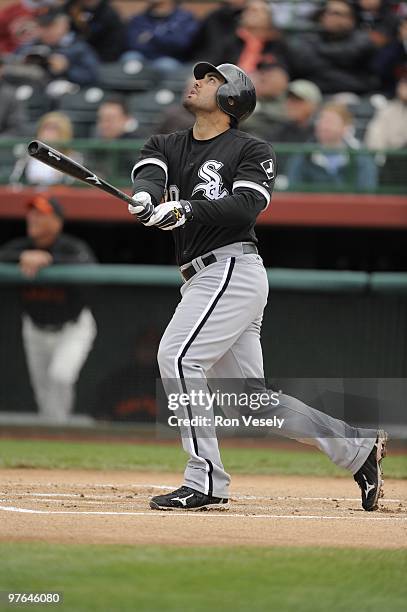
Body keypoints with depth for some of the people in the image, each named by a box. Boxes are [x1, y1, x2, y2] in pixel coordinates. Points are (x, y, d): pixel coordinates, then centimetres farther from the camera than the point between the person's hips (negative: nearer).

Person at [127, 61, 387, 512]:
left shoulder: (251, 151, 1)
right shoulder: (166, 146, 18)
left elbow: (246, 204, -16)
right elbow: (149, 172, -4)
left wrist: (186, 210, -31)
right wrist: (146, 195, -29)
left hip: (233, 269, -7)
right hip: (202, 282, 7)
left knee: (178, 357, -21)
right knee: (254, 398, 8)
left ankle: (205, 480, -20)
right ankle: (358, 447, 17)